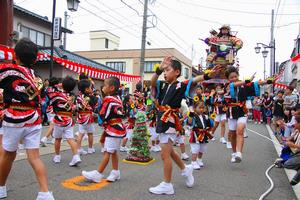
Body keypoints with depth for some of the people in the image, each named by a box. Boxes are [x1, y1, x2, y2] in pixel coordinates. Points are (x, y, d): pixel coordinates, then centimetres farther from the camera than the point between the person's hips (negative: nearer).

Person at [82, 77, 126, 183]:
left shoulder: (108, 99, -15)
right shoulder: (118, 98, 9)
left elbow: (103, 116, -13)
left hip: (113, 129, -9)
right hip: (119, 127, 9)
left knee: (107, 152, -5)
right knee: (114, 152, 16)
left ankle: (97, 174, 1)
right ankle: (115, 172, 23)